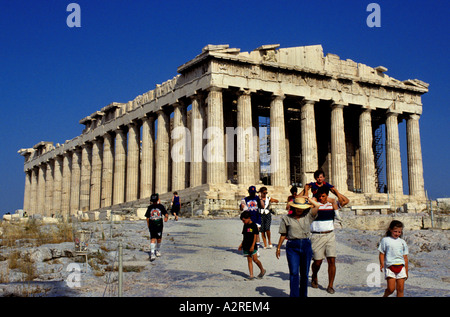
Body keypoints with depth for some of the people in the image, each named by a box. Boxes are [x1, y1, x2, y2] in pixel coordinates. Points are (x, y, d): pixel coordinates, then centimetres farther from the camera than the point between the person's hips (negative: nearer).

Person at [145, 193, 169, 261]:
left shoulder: (161, 206, 2)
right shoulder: (150, 207, 6)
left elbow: (166, 214, -2)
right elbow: (147, 217, 14)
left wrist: (166, 217, -24)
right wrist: (148, 225, 14)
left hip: (159, 225, 1)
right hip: (152, 225, -1)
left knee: (159, 239, 10)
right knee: (153, 239, -12)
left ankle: (157, 250, 33)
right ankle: (152, 253, -17)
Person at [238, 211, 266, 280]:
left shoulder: (253, 225, -9)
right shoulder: (245, 226, 12)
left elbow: (255, 236, -12)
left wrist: (252, 246, -17)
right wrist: (241, 245, 17)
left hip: (252, 246, -6)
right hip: (246, 246, 6)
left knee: (255, 259, -9)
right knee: (249, 260, 5)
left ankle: (262, 270, 13)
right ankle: (251, 275, 6)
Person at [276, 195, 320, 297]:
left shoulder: (308, 216, 6)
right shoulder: (286, 218, 3)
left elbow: (317, 206, -9)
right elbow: (283, 235, 9)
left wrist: (308, 199, 5)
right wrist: (278, 248, 10)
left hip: (306, 246, 2)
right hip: (292, 247, -2)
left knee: (304, 273, 9)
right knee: (294, 273, -8)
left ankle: (303, 295, 22)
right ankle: (294, 295, -8)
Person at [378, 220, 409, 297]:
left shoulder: (402, 242, 13)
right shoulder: (385, 240, 4)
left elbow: (405, 257, 16)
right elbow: (382, 253, 3)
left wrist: (406, 271, 15)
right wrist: (382, 263, -14)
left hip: (401, 267, 4)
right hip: (390, 266, -3)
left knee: (400, 289, 0)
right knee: (391, 289, -9)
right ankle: (385, 296, 20)